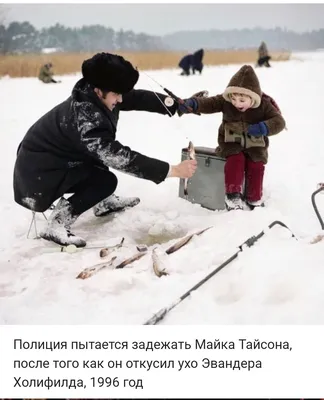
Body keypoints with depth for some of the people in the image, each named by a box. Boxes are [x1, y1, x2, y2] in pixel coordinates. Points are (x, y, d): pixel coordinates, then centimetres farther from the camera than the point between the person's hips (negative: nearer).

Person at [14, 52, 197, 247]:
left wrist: (176, 104, -14)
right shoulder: (85, 119, -33)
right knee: (106, 181, -17)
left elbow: (136, 97, -1)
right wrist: (173, 170, -34)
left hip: (54, 157, 10)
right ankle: (57, 226, -13)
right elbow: (121, 157, -34)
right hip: (38, 173, -10)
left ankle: (104, 202, 24)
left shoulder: (93, 97, -6)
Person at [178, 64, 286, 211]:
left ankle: (254, 200, -4)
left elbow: (279, 121, -17)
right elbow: (207, 103, -20)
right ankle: (233, 195, -23)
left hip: (255, 146, 0)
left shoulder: (264, 105, -14)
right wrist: (191, 103, -41)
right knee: (235, 160, -29)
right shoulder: (225, 101, -12)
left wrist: (264, 127, -38)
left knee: (256, 165, -22)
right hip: (232, 143, 0)